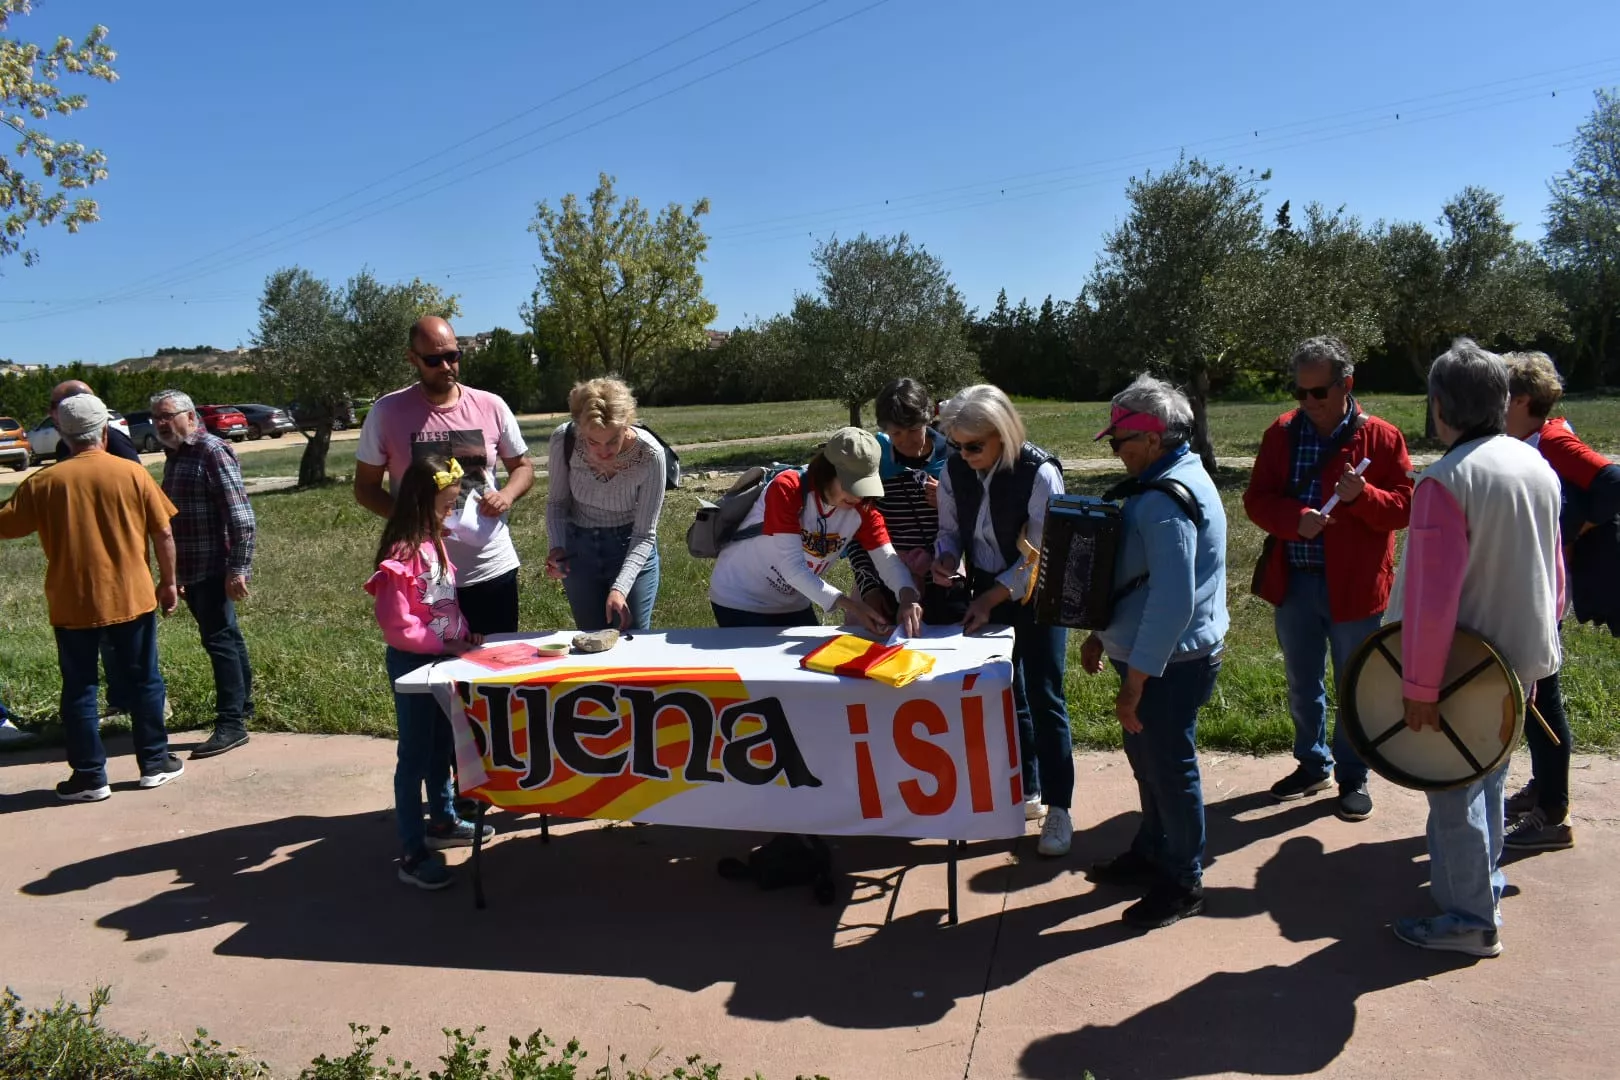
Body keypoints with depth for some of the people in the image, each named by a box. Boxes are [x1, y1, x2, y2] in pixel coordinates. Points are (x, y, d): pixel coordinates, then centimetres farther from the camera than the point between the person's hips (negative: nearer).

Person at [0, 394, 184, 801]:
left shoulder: (44, 482, -5)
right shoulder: (132, 473, -5)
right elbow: (163, 534, -3)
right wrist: (168, 581, 8)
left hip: (71, 603, 0)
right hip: (131, 597, 0)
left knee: (78, 688, 10)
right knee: (143, 680, 12)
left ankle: (90, 777, 14)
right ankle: (154, 762, 20)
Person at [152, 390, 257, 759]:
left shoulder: (212, 452, -13)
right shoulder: (174, 455, 16)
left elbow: (240, 515, -19)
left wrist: (238, 568, -23)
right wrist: (174, 574, 22)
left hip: (213, 569, -9)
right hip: (190, 571, 9)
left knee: (220, 640, -7)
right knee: (225, 638, 17)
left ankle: (232, 724, -4)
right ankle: (242, 705, 29)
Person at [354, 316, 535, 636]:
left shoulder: (490, 406, 0)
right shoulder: (387, 412, -5)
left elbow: (522, 467, 12)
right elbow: (365, 487, 0)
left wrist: (507, 495, -11)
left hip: (493, 569, 2)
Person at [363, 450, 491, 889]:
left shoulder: (434, 541, 6)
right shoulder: (401, 555, -23)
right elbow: (397, 628, -24)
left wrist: (466, 633, 2)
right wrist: (444, 644, -19)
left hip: (443, 658, 9)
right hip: (413, 663, -9)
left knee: (443, 746, 21)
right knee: (415, 755, -1)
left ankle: (442, 821, 38)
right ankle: (412, 854, 8)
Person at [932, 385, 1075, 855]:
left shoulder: (1040, 474, -22)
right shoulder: (954, 471, -8)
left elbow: (1038, 555, -20)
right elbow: (950, 529, 4)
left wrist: (991, 598, -23)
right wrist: (946, 562, -18)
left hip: (1037, 596, -5)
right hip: (986, 594, 5)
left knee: (1044, 699, -2)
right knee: (1006, 695, 13)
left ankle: (1058, 809, 9)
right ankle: (1026, 792, 30)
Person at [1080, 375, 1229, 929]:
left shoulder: (1168, 499, -24)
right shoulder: (1167, 481, 10)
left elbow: (1173, 602, -29)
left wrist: (1135, 682, -25)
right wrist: (1103, 634, 18)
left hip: (1170, 664, -10)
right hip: (1147, 655, 10)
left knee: (1169, 768, 5)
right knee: (1146, 756, 22)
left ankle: (1183, 883, 22)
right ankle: (1151, 851, 40)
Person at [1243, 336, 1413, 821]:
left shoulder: (1380, 437, -6)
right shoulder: (1281, 434, 2)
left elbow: (1404, 507, -6)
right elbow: (1256, 500, -1)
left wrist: (1363, 495, -26)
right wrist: (1295, 518, -20)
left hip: (1352, 584, -3)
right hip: (1293, 581, 3)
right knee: (1301, 684, 17)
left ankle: (1353, 777, 26)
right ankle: (1312, 764, 36)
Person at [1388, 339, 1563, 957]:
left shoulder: (1446, 480, -23)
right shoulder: (1539, 467, 3)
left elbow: (1432, 598, -26)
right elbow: (1554, 576, 13)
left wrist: (1419, 684, -20)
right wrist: (1537, 641, 23)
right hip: (1523, 660, 8)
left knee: (1454, 791, 4)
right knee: (1488, 777, 24)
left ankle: (1472, 921, 13)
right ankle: (1481, 879, 40)